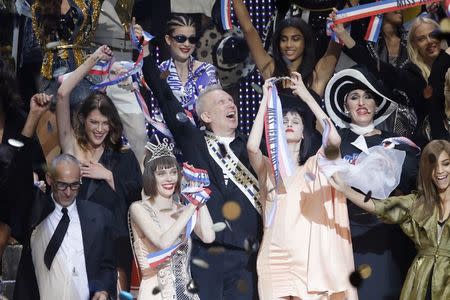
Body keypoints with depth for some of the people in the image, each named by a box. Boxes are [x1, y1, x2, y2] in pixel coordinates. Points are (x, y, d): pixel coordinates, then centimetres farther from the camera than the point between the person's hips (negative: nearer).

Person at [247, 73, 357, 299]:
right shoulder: (267, 168, 10)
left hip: (310, 256, 0)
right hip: (276, 257, 0)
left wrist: (306, 96, -4)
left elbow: (334, 140, -9)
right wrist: (265, 100, -3)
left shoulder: (314, 166, 10)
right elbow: (252, 147, -12)